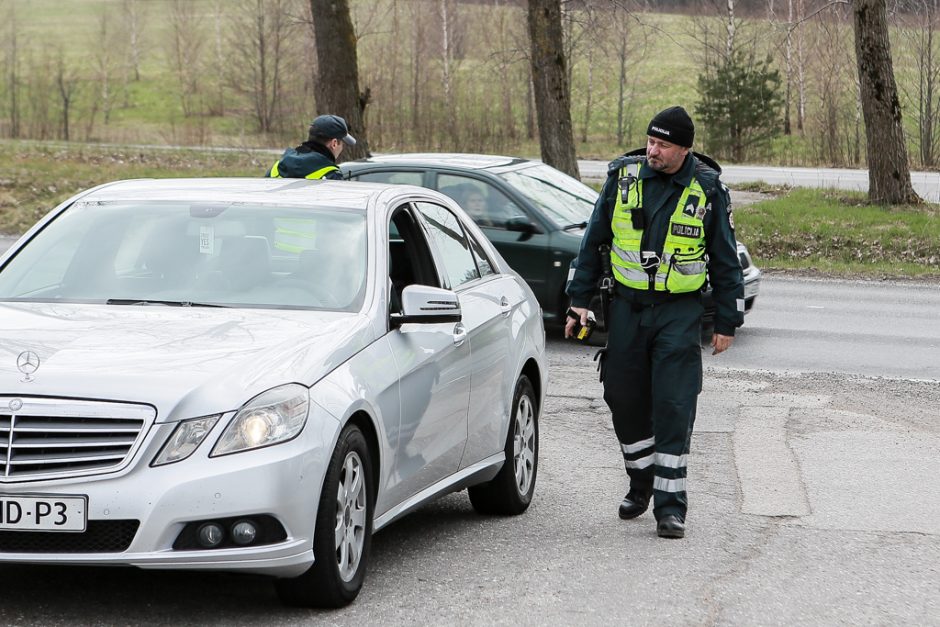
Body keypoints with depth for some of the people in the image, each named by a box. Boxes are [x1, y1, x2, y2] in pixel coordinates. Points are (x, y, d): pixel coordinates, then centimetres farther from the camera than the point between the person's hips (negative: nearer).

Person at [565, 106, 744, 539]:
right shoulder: (623, 176, 0)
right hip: (627, 308, 3)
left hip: (680, 313, -3)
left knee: (674, 407, -9)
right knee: (625, 400, 7)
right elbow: (594, 241, 9)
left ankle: (670, 505, -4)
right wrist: (579, 300, 5)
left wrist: (726, 323, 4)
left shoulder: (708, 189, -4)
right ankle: (641, 484, 28)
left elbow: (726, 261, 4)